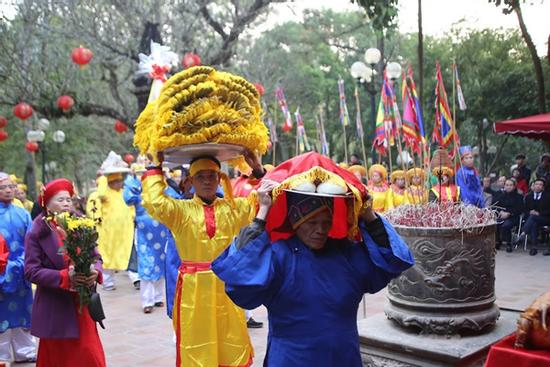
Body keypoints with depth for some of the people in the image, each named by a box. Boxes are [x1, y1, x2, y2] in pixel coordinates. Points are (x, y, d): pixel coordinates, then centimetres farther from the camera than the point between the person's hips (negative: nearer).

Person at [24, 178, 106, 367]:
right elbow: (31, 270, -13)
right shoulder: (37, 233, -9)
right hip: (54, 307, -3)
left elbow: (96, 257, 5)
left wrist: (95, 271, -17)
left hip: (82, 303, 3)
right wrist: (64, 277, -23)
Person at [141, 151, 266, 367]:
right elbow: (154, 203, -19)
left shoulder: (233, 207, 6)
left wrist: (258, 171, -2)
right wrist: (155, 167, -11)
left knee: (232, 346, 12)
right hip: (193, 288, -2)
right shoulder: (180, 210, -3)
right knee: (196, 345, 7)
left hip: (226, 286, 2)